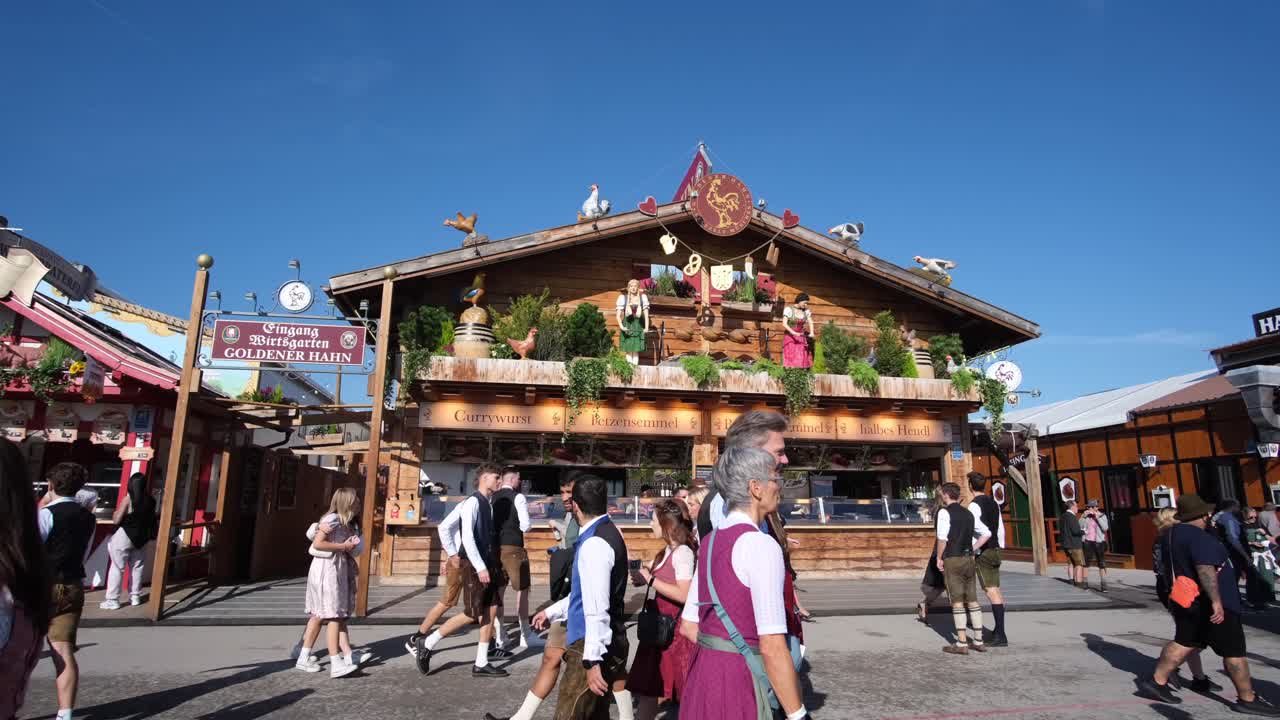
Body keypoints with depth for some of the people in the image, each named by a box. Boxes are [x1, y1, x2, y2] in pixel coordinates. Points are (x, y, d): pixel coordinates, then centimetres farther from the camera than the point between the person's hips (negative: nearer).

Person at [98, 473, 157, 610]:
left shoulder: (128, 499, -15)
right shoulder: (150, 500, 1)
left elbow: (116, 520, -11)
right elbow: (152, 518, 11)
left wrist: (115, 513, 8)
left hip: (125, 536, -5)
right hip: (142, 538, 5)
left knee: (117, 568, 1)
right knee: (137, 567, 13)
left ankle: (112, 600, 3)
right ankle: (135, 597, 20)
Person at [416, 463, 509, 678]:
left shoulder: (489, 504, 12)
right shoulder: (473, 502, -14)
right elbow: (467, 537, -21)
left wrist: (493, 566, 13)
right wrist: (480, 567, -22)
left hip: (487, 564, 8)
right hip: (474, 566, -8)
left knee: (491, 610, 7)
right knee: (471, 615, -3)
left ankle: (481, 664, 15)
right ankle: (428, 643, 14)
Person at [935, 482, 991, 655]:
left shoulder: (945, 512, -9)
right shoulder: (969, 513, 11)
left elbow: (942, 538, -18)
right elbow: (986, 534, 13)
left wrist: (939, 558, -7)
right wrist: (972, 550, 13)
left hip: (952, 560, -6)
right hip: (968, 559, 6)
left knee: (957, 602, -3)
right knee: (972, 601, 12)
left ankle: (962, 643, -1)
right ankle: (978, 641, 17)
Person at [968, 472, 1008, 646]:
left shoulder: (974, 505, -14)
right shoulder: (994, 503, 11)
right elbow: (1001, 528, 15)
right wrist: (1000, 548, 20)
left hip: (983, 552, -8)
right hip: (995, 550, 9)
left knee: (991, 591, -8)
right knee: (996, 589, 14)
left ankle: (1001, 636, -8)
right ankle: (998, 629, 23)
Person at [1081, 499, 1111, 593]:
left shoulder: (1102, 516, -2)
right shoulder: (1085, 516, 4)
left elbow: (1105, 528, -16)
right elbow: (1079, 526, -5)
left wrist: (1098, 517, -20)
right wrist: (1084, 516, -14)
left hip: (1099, 542, -2)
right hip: (1087, 542, 2)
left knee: (1102, 564, -3)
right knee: (1085, 562, 5)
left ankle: (1103, 585, 1)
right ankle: (1085, 583, 13)